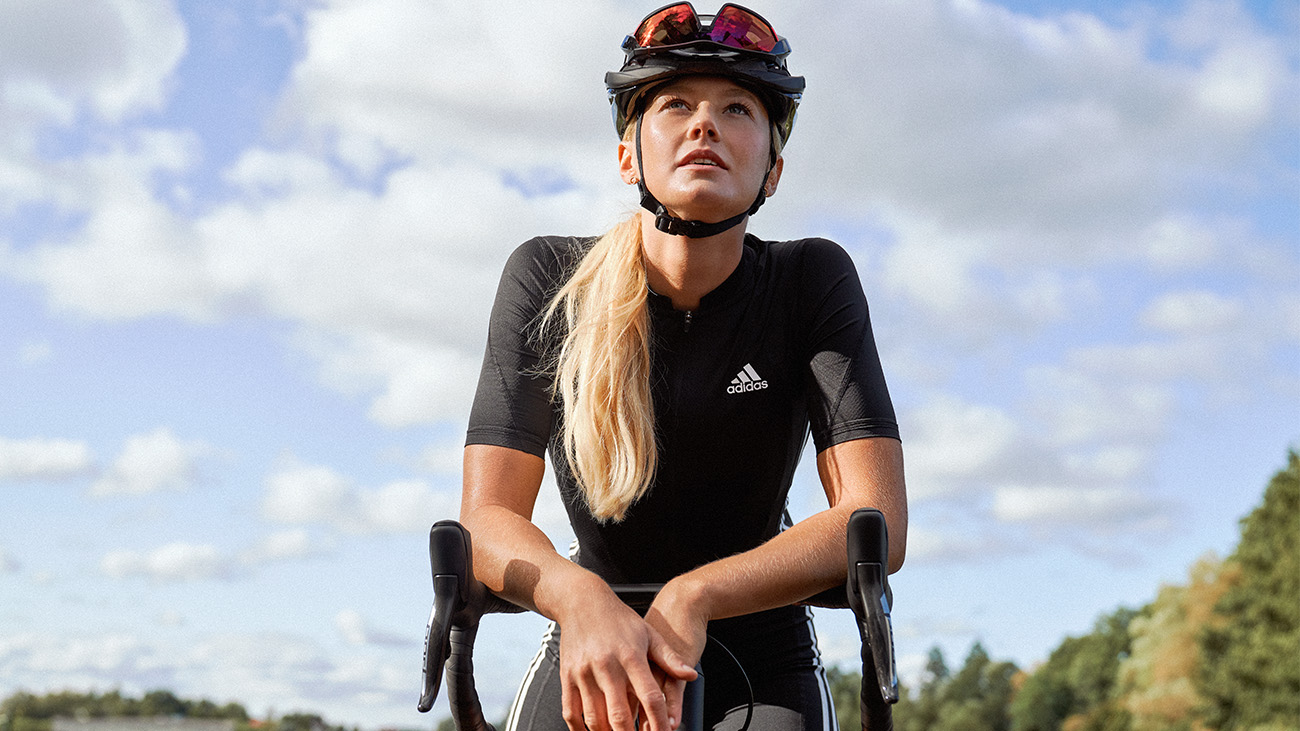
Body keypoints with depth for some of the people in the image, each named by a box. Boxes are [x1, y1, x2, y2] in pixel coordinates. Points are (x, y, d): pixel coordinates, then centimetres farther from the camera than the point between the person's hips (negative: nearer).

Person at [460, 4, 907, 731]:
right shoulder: (551, 281, -12)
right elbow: (489, 516, -19)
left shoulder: (811, 280, -13)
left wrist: (694, 598, -36)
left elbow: (877, 522, -22)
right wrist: (581, 599, -40)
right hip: (589, 657, 0)